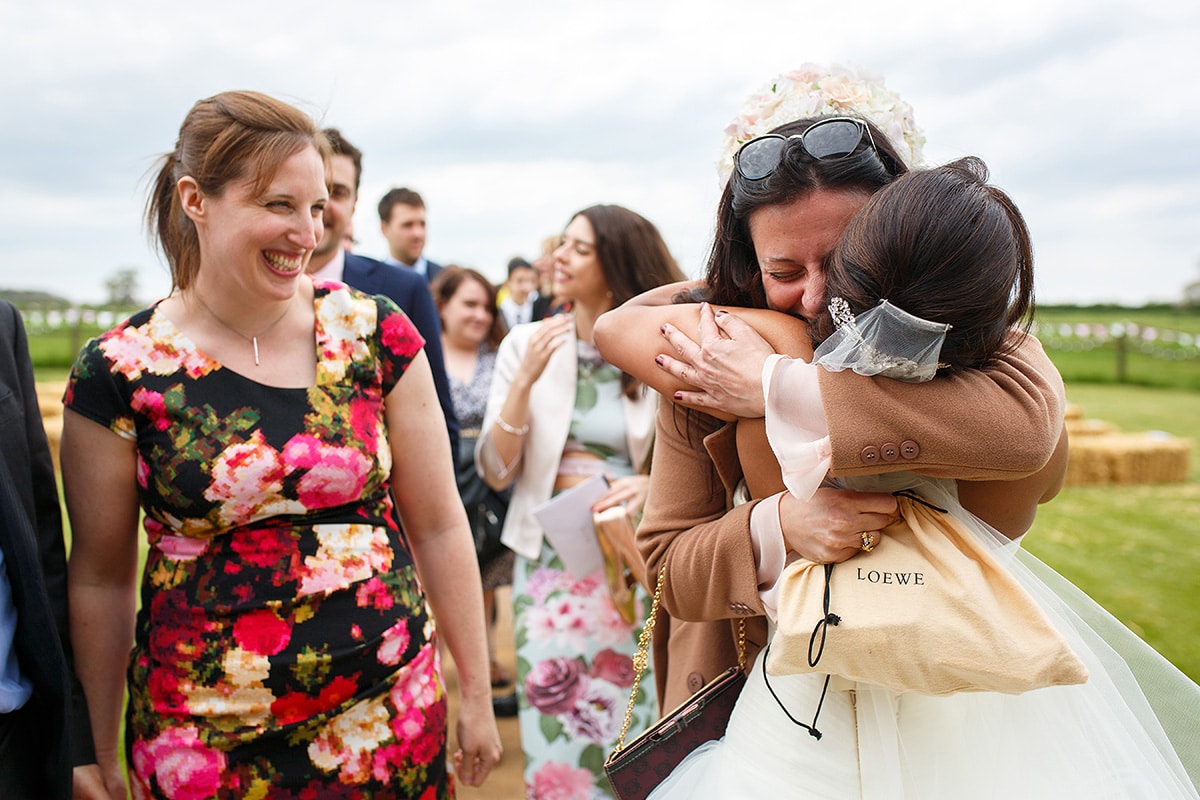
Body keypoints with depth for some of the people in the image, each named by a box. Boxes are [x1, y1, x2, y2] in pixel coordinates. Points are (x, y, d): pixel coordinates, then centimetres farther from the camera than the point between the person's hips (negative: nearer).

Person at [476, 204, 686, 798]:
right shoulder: (526, 343, 0)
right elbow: (496, 471, -4)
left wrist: (655, 486, -21)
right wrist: (527, 380, -16)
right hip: (551, 558, 1)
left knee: (634, 723, 7)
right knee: (556, 731, 6)